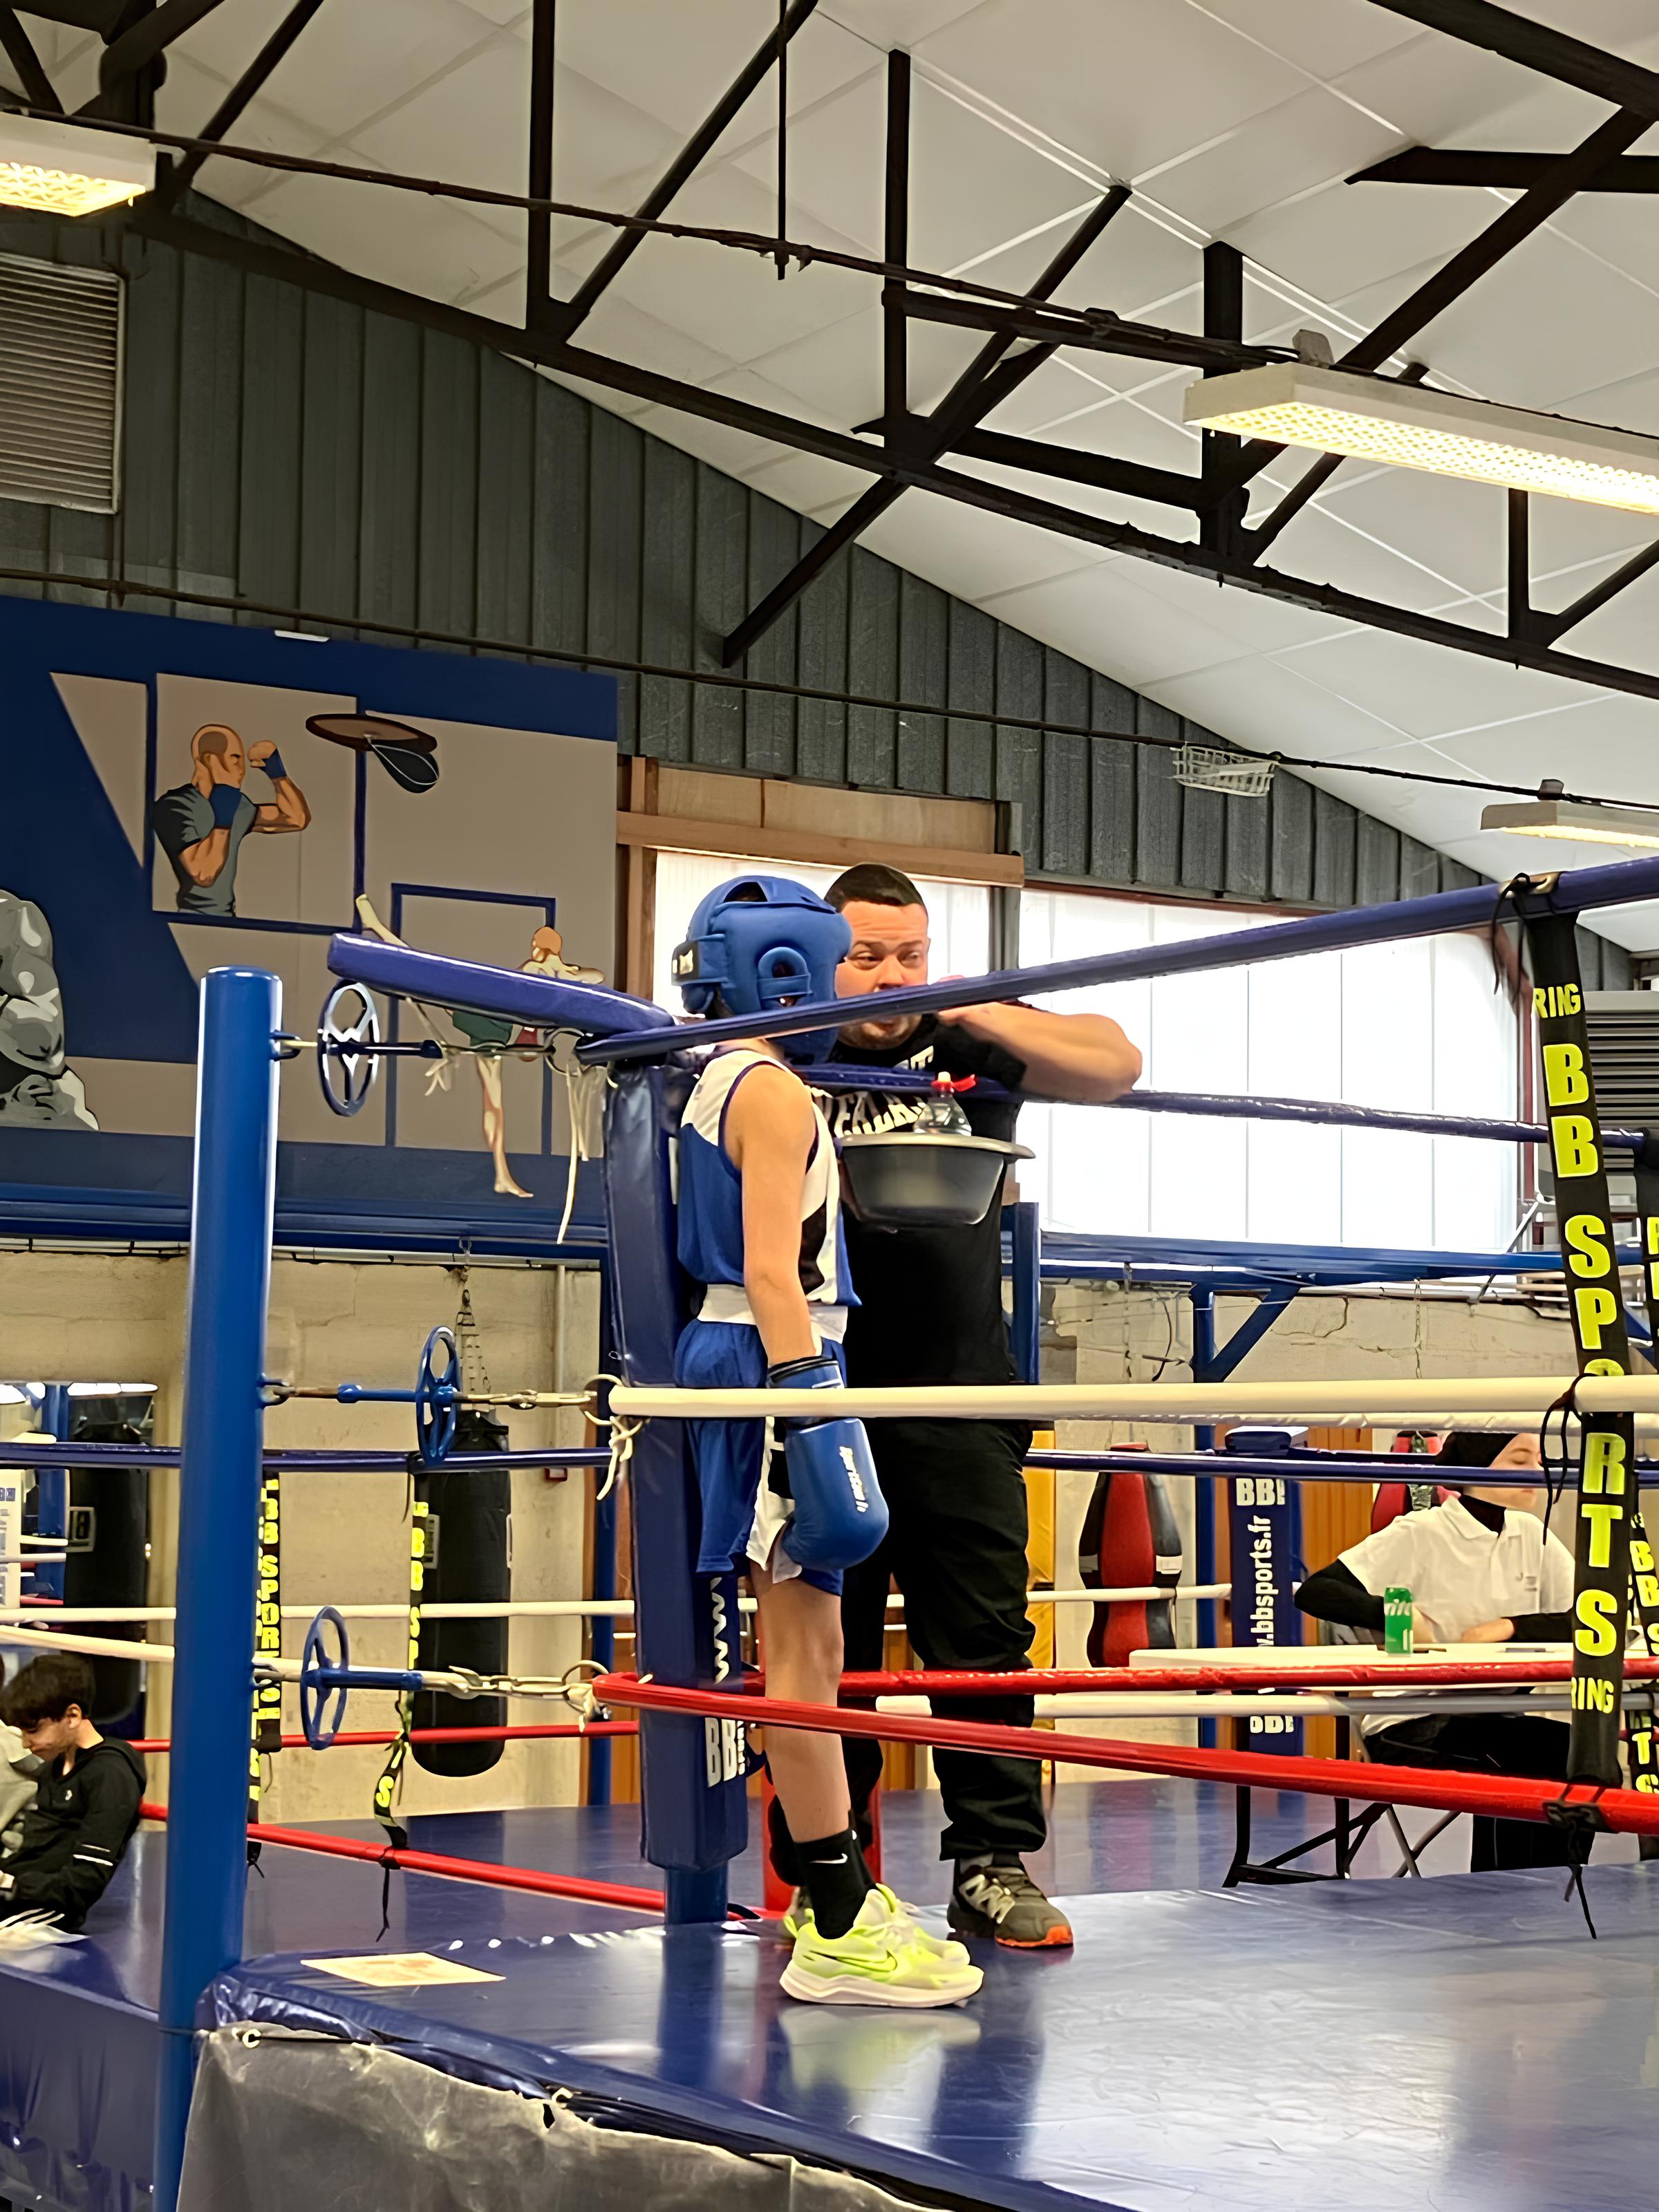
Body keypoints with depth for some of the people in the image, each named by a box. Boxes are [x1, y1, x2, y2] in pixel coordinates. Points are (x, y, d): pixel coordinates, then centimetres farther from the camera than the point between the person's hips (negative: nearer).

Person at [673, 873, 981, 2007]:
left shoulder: (719, 1086, 19)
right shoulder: (774, 1090, -11)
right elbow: (770, 1271, -19)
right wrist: (812, 1405, -24)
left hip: (742, 1361, 10)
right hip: (778, 1363, -10)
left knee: (808, 1642, 13)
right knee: (801, 1647, -10)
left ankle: (833, 1893, 20)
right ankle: (838, 1932, -8)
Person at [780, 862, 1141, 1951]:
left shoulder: (969, 1052, 7)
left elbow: (1116, 1065, -2)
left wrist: (969, 1010, -11)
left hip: (960, 1407, 1)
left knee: (985, 1638, -2)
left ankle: (996, 1862, 2)